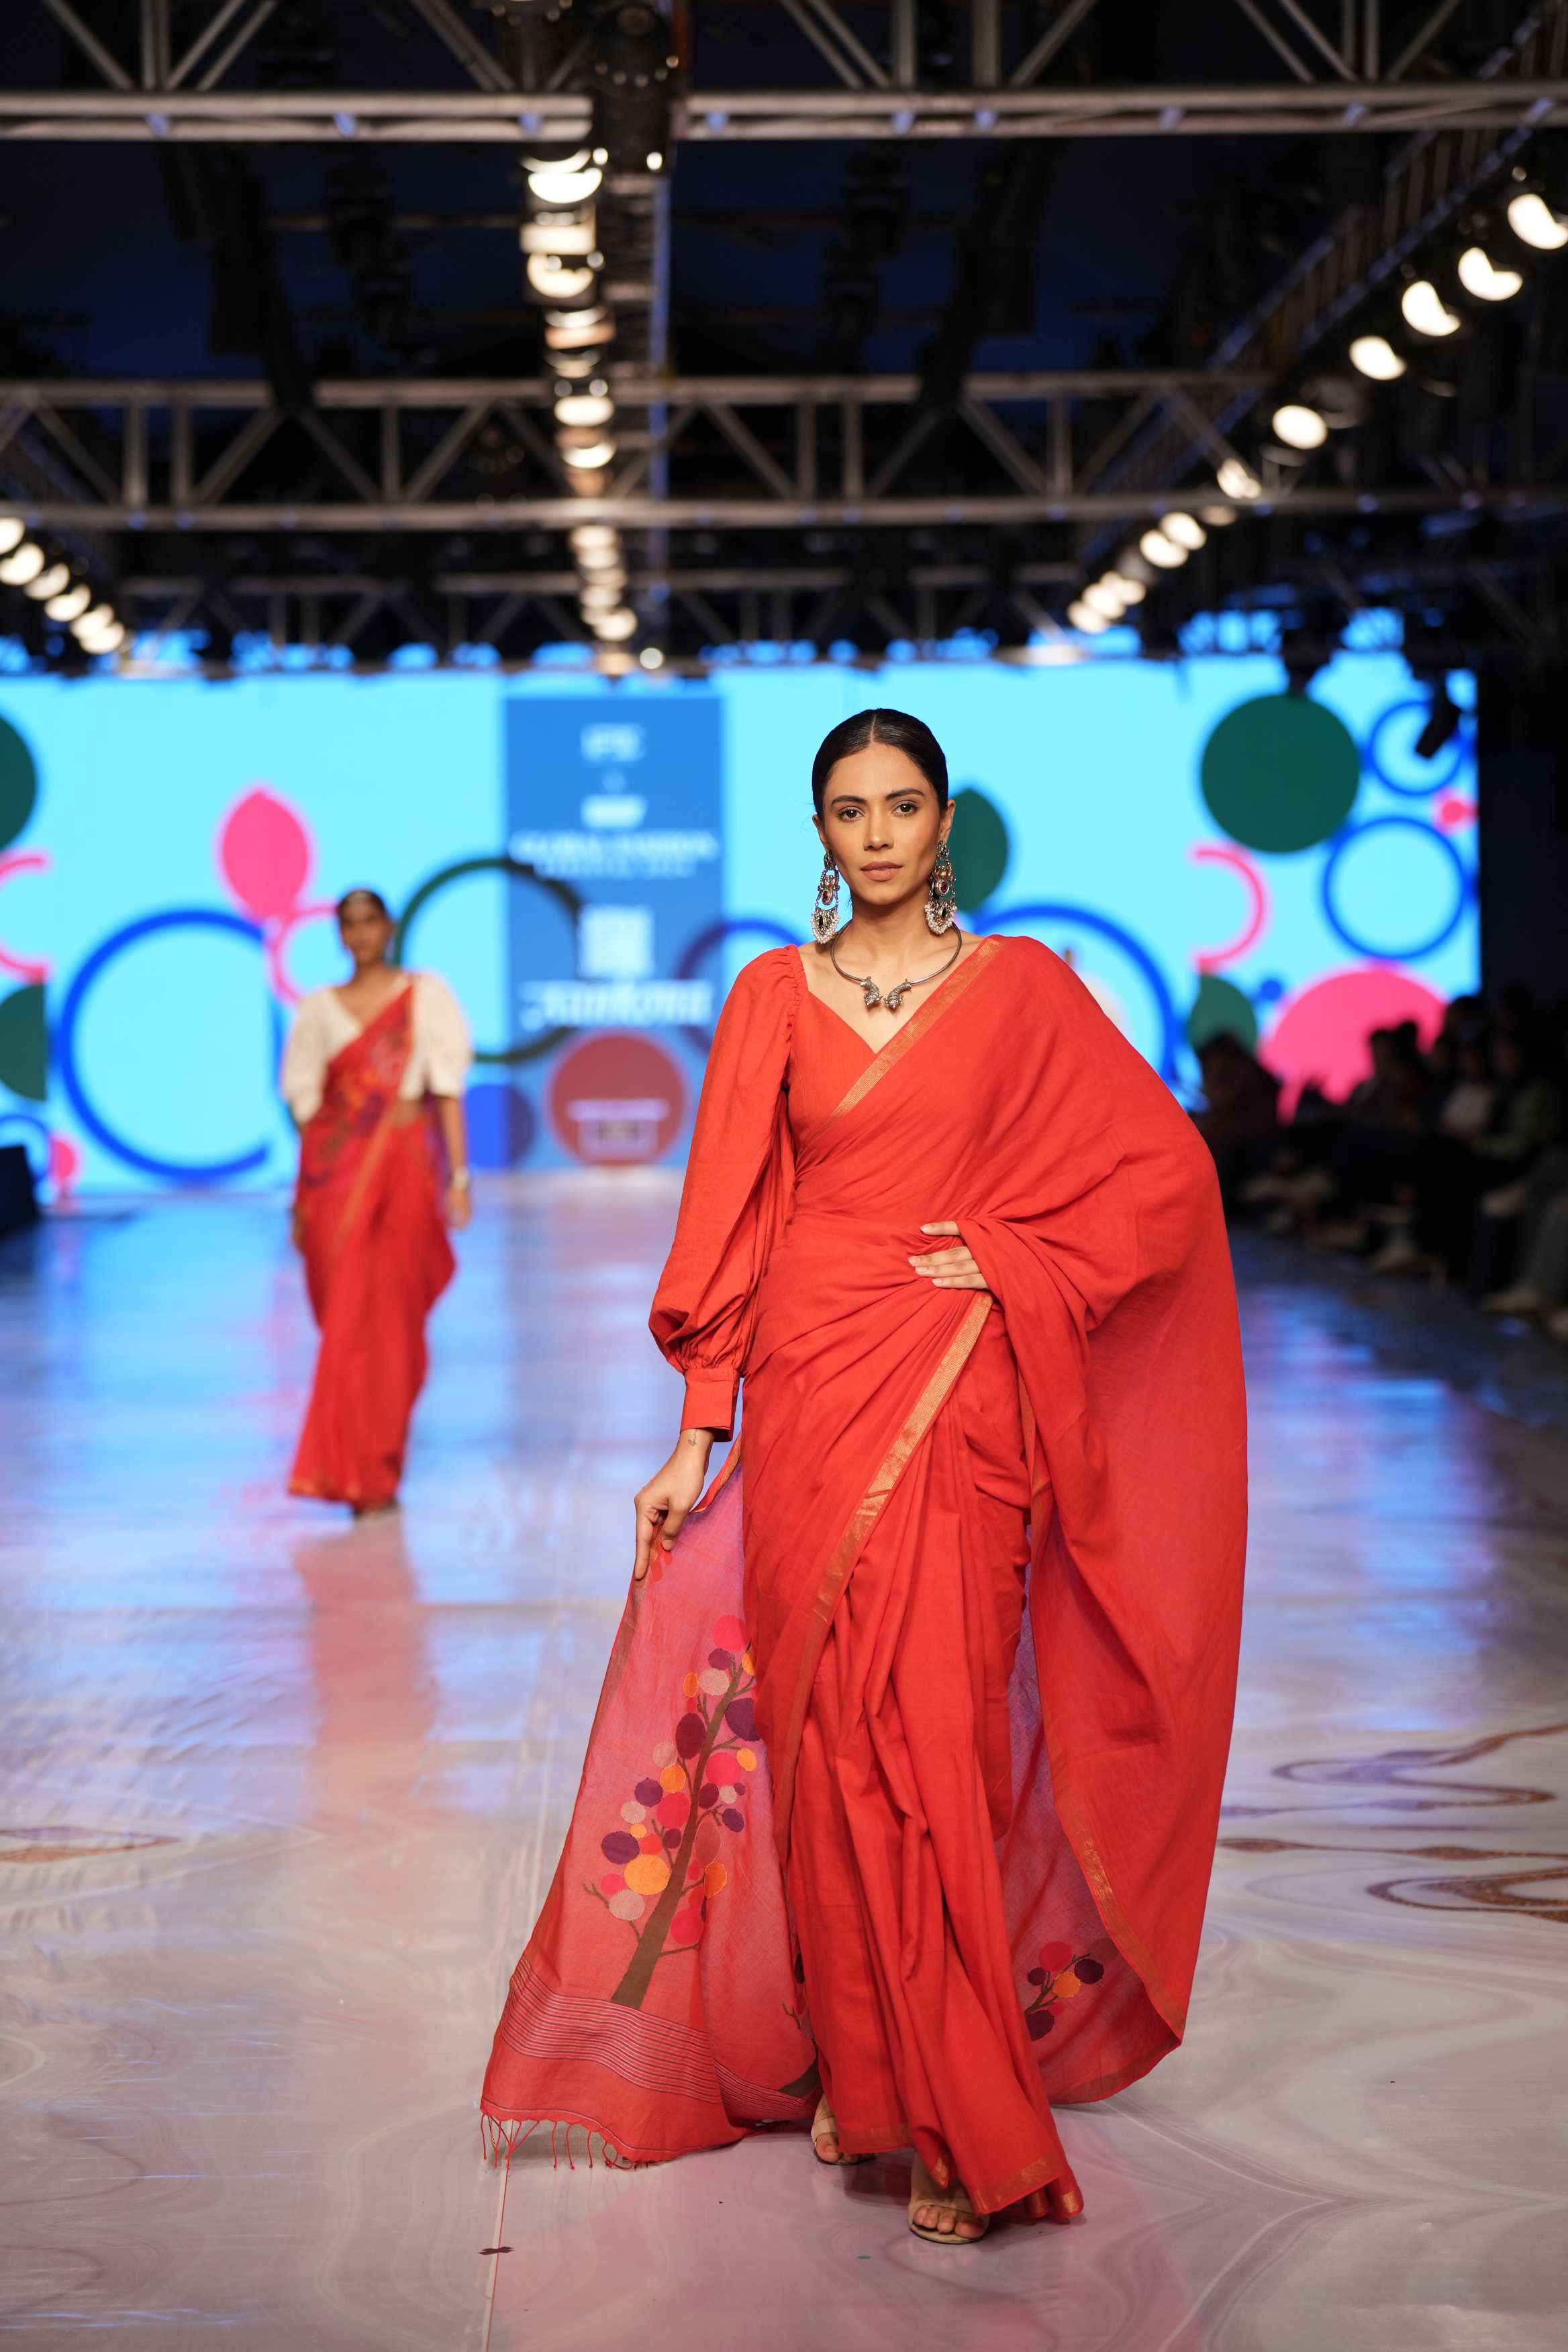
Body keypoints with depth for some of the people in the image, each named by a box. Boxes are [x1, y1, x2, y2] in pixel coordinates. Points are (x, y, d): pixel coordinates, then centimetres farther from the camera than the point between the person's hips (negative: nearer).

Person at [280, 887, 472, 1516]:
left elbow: (447, 1089, 0)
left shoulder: (425, 996, 4)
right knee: (343, 1315, 0)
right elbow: (304, 1104, 11)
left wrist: (458, 1175, -6)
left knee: (385, 1316, -7)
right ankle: (354, 1467, 18)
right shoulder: (319, 1008, 10)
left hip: (404, 1164, -2)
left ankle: (373, 1474, 1)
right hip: (337, 1170, 2)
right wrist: (303, 1195, 8)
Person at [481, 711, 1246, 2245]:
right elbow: (730, 1223, 6)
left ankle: (948, 2122, 3)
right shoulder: (774, 998, 8)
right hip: (809, 1390, 2)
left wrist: (1013, 1264, -5)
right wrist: (697, 1433, 2)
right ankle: (861, 2068, 11)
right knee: (830, 1730, 0)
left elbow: (1164, 1168, 5)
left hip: (957, 1398, -1)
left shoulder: (1021, 990, 4)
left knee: (931, 1730, -5)